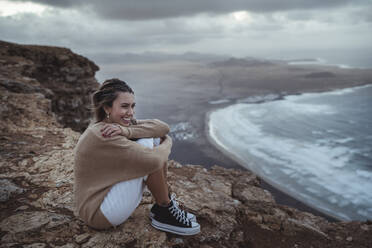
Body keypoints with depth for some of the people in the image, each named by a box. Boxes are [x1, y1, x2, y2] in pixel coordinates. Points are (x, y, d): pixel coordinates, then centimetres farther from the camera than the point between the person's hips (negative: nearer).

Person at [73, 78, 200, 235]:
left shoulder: (120, 123, 1)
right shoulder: (102, 136, -26)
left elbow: (163, 127, -9)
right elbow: (154, 160, -33)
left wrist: (128, 131, -25)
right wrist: (167, 142, -11)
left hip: (108, 191, 9)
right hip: (97, 212, -9)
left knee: (155, 138, -3)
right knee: (145, 144, -22)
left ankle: (160, 207, 4)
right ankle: (165, 212, -6)